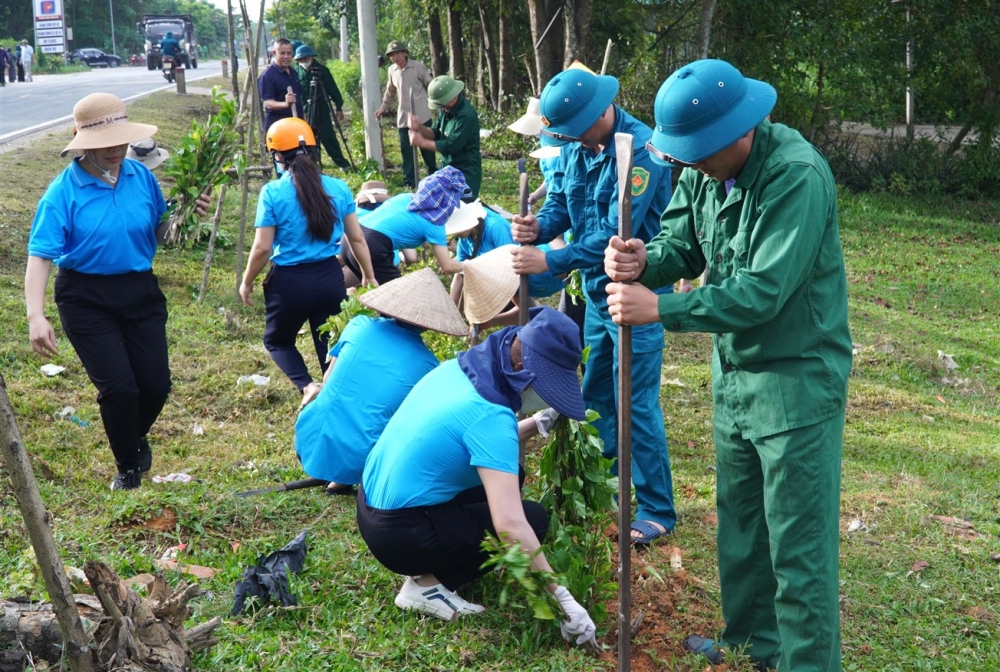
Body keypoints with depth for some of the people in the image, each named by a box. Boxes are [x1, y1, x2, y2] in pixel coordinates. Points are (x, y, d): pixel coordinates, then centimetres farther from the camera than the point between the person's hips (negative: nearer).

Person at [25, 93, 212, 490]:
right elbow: (40, 256, -16)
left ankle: (136, 437, 40)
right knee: (119, 387, -6)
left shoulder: (141, 176, -2)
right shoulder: (64, 192, -13)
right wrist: (35, 316, -27)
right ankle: (128, 468, 20)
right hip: (87, 300, -3)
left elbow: (159, 232, 10)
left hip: (141, 292, 4)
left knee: (156, 384, 5)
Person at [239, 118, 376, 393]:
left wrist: (246, 282, 6)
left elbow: (262, 249, -10)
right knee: (330, 345, 15)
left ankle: (307, 386, -5)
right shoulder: (338, 188, 0)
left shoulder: (272, 193, -11)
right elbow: (357, 239, 7)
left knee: (277, 340, 19)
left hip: (289, 281, -3)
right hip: (330, 278, 3)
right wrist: (369, 277, 20)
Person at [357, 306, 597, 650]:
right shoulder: (489, 414, -25)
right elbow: (510, 526, -32)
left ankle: (428, 567, 13)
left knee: (507, 475, 17)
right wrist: (564, 602, -27)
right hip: (399, 532, -9)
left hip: (374, 505, 9)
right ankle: (426, 585, -4)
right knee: (532, 518, -5)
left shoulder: (459, 369, 1)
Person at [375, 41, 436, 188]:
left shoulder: (418, 67, -8)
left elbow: (431, 86, -3)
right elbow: (390, 91, 22)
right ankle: (409, 181, 9)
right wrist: (383, 107, 24)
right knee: (406, 150, 3)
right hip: (403, 117, 4)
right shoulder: (392, 70, 8)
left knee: (427, 147, 4)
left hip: (421, 115, -4)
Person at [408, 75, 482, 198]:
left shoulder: (466, 115, -24)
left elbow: (451, 146, -25)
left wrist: (422, 142, -18)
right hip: (447, 169, 9)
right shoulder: (445, 109, 2)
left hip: (466, 172, -9)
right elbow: (435, 134, 9)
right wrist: (419, 127, -13)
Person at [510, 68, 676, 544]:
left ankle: (657, 511, 10)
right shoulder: (577, 146, 3)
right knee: (596, 396, 19)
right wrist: (538, 226, -18)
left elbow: (615, 233, -28)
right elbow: (561, 201, 6)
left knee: (636, 406, -3)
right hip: (596, 290, 9)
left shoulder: (640, 149, -23)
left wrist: (549, 261, -27)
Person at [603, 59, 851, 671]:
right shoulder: (704, 167, 0)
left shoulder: (797, 176, -25)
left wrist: (659, 309, -26)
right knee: (740, 524, 21)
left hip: (796, 379, -9)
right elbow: (682, 245, 3)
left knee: (799, 545, -1)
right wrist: (644, 261, -21)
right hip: (734, 370, 9)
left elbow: (763, 292, -29)